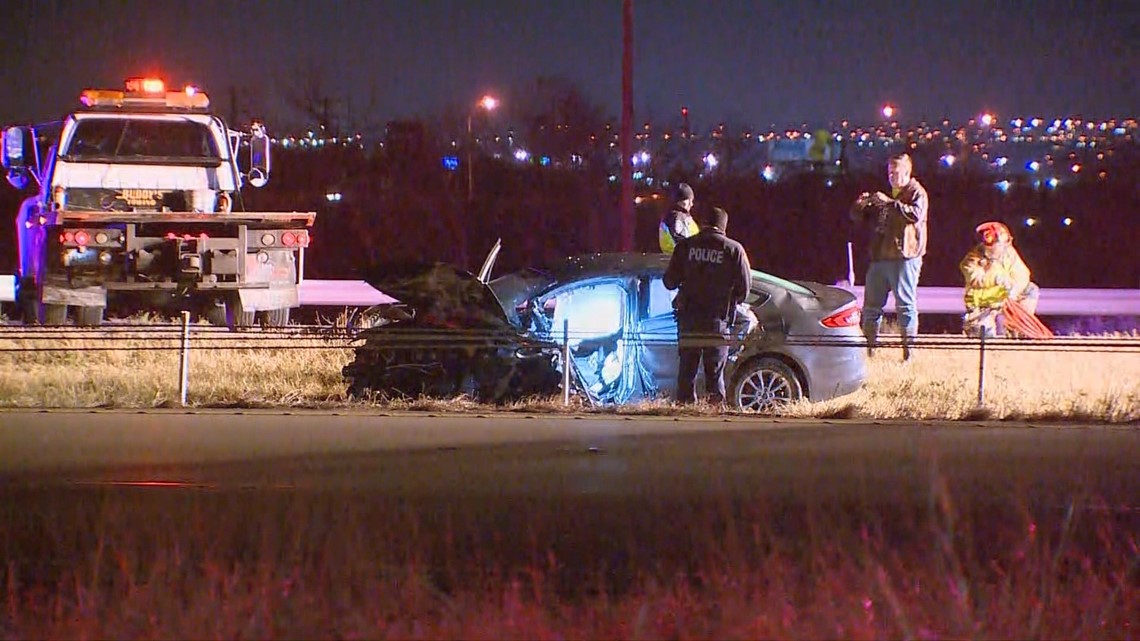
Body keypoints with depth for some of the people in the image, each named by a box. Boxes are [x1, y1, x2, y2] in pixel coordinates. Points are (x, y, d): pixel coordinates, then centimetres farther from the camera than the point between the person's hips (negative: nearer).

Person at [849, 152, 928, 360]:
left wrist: (889, 203, -22)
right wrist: (861, 204, 1)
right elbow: (858, 216, 24)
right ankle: (868, 348, 13)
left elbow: (915, 214, -19)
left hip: (904, 257, -7)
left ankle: (909, 350, -9)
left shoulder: (916, 193, 1)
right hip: (880, 257, 7)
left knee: (906, 304, -9)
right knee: (871, 304, 7)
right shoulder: (885, 194, 24)